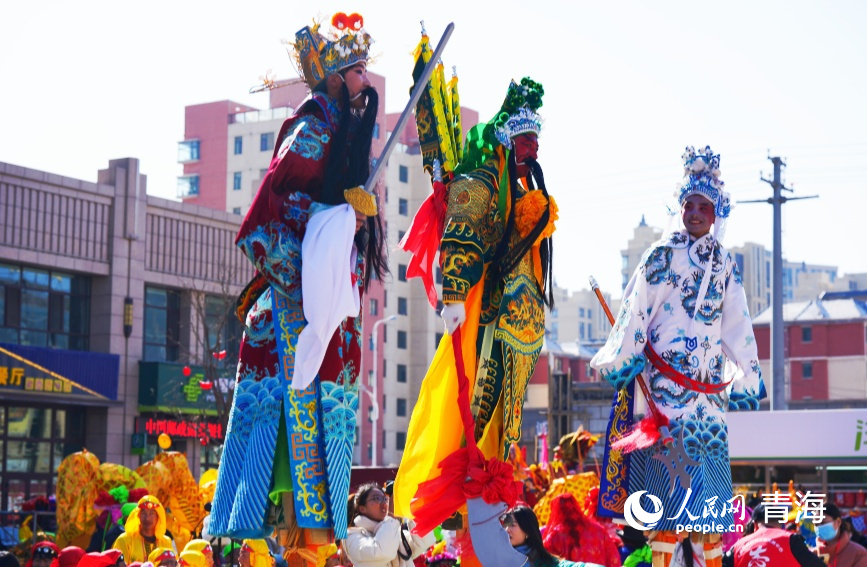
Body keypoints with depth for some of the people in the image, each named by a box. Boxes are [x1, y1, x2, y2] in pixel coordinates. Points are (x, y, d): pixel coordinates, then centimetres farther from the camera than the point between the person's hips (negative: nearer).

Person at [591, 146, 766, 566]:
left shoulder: (725, 265, 13)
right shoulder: (662, 255, -1)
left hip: (709, 379, 5)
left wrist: (748, 378, 14)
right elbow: (635, 311, -4)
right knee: (669, 454, -10)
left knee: (710, 450, 2)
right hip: (664, 373, -4)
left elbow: (738, 327, 16)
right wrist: (622, 359, -8)